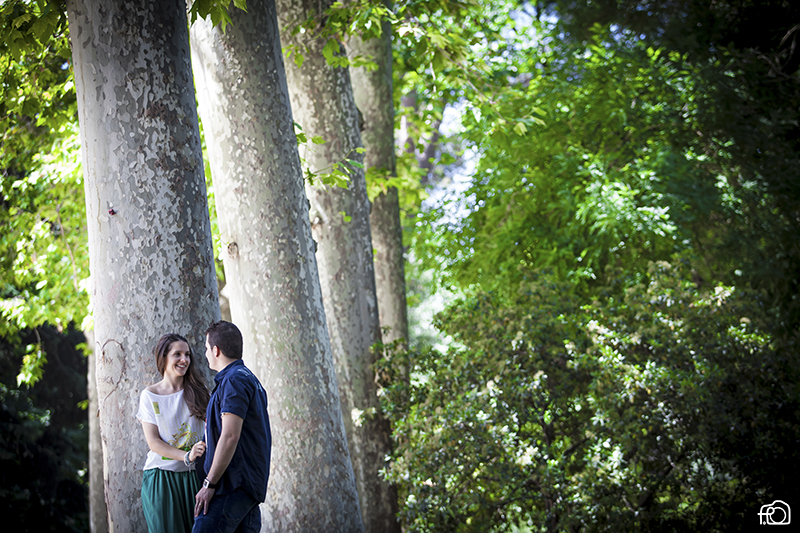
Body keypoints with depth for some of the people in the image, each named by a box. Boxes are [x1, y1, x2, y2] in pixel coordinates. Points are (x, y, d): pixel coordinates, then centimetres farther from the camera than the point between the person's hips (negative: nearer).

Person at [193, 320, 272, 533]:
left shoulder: (234, 380, -11)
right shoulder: (250, 379, 22)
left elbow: (230, 436, -20)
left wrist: (209, 484, -18)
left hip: (234, 484, -11)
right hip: (252, 485, 11)